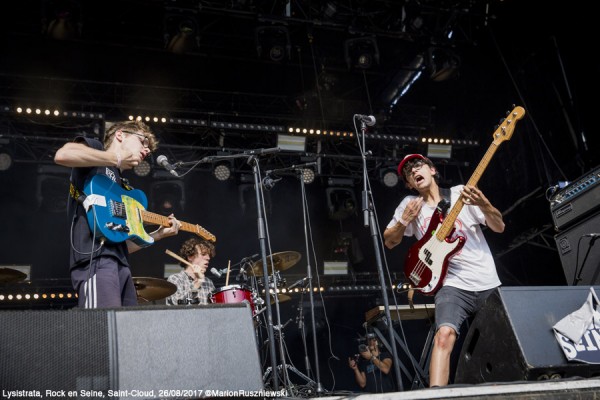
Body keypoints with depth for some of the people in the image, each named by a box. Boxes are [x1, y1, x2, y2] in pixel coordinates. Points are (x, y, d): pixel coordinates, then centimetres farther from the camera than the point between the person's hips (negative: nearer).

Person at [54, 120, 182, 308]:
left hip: (121, 264, 9)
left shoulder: (122, 187, 31)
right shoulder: (93, 147, 13)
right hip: (95, 255, -9)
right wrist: (118, 159, -5)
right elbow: (62, 155, -14)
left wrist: (158, 234, 18)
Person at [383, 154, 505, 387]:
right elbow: (389, 242, 10)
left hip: (489, 285, 2)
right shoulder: (410, 203, 7)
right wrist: (405, 220, -8)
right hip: (454, 285, -2)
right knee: (444, 335, -26)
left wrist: (483, 204, -18)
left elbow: (499, 227, 1)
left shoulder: (460, 193, 3)